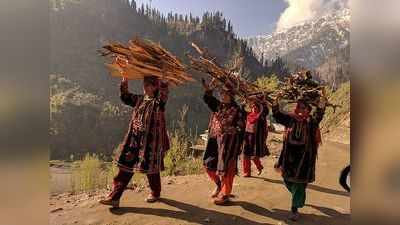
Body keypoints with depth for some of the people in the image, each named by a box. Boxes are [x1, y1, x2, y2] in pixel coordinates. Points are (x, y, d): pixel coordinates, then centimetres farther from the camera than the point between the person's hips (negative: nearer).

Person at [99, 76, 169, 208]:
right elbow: (125, 96, 16)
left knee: (151, 169, 8)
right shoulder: (139, 99, 13)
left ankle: (155, 193, 32)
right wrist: (124, 79, 8)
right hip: (134, 140, 6)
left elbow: (164, 92, -24)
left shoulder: (158, 102, -5)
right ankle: (114, 197, 11)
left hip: (151, 141, -5)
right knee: (125, 167, 4)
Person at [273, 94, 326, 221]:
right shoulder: (290, 118, 3)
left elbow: (318, 115, -22)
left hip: (304, 156, -3)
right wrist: (276, 102, -14)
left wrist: (322, 103, -35)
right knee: (287, 179, 16)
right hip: (289, 154, 4)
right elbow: (277, 115, -1)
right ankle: (299, 198, 46)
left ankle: (295, 209, 14)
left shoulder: (311, 121, -4)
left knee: (299, 183, 2)